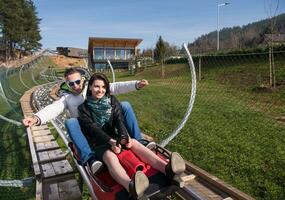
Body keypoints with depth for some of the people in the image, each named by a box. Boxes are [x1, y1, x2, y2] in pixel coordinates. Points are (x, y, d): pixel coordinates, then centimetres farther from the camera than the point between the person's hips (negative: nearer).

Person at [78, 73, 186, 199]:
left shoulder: (112, 100, 8)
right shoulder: (84, 108, 0)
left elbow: (119, 121, -4)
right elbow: (93, 128, -13)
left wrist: (125, 137, -24)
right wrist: (111, 141, -30)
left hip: (116, 138, 3)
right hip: (99, 144, -3)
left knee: (134, 143, -29)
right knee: (110, 156, -36)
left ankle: (167, 169, -53)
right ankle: (131, 187, -69)